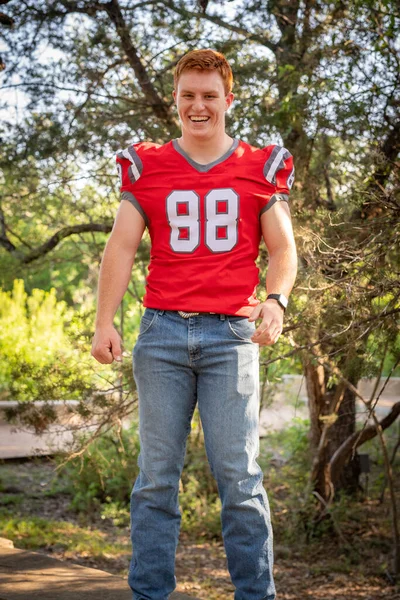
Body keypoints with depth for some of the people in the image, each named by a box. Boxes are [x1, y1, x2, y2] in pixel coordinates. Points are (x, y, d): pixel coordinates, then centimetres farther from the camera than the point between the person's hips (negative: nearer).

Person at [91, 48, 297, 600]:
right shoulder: (146, 166, 11)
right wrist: (104, 322, -6)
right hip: (162, 332, 1)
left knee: (238, 473, -3)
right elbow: (121, 247, 6)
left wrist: (276, 299, -12)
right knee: (157, 474, 3)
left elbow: (282, 248, 9)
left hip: (230, 333, -1)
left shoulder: (261, 167, 10)